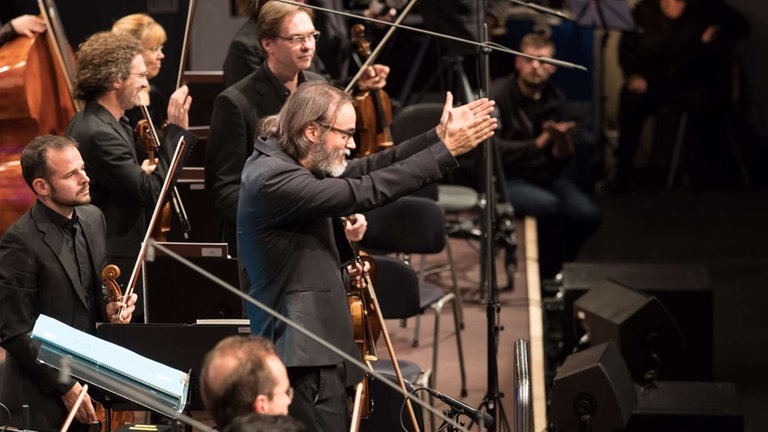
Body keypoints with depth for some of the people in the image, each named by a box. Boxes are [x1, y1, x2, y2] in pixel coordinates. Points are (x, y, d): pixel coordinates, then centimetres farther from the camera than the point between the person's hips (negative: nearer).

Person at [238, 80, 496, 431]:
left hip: (315, 346, 11)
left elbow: (366, 169, 11)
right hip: (304, 354, -11)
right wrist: (446, 149, -21)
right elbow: (366, 191, -24)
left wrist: (437, 136, 1)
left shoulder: (284, 161, 10)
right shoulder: (273, 178, -21)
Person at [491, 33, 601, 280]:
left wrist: (561, 142, -20)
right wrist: (538, 144, -26)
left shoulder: (555, 99, 5)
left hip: (546, 174, 5)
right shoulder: (498, 95, -10)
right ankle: (547, 275, -10)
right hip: (506, 178, -5)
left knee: (587, 214, -19)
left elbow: (563, 159, 5)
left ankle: (549, 266, 7)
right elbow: (492, 149, -20)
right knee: (549, 205, -33)